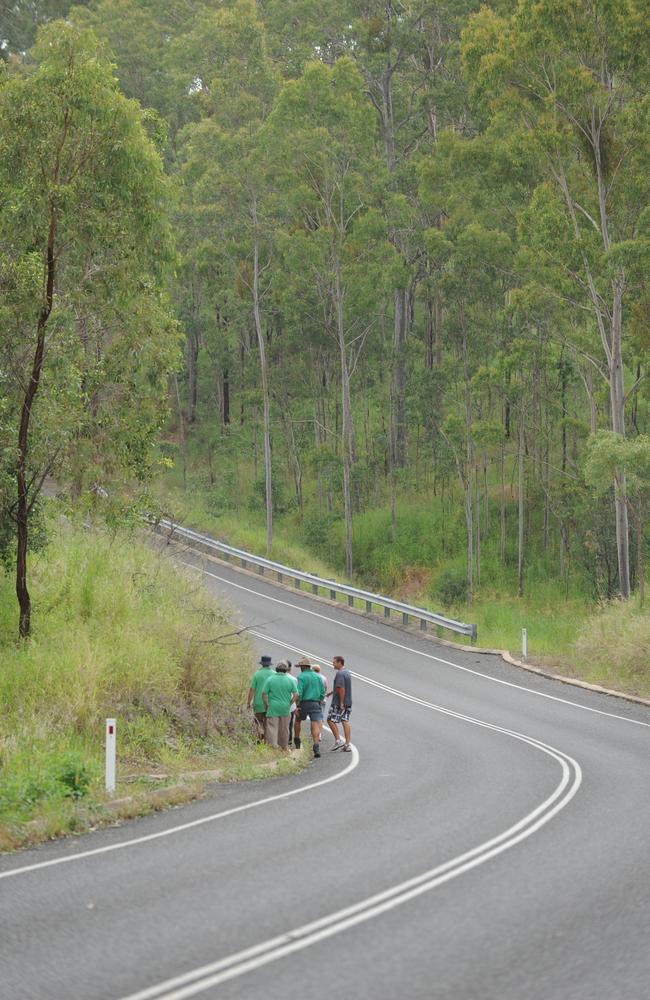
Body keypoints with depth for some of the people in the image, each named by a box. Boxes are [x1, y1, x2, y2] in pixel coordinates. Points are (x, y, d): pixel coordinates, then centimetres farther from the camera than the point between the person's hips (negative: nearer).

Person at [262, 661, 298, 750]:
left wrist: (267, 705, 6)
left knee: (272, 728, -2)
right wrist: (289, 703, 10)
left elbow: (264, 694, -5)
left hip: (273, 708, -2)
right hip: (285, 709, 2)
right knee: (284, 728, 14)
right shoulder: (290, 680, -2)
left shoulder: (270, 679, -5)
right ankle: (284, 747, 26)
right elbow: (296, 695, -2)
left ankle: (273, 745, -13)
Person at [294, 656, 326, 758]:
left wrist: (297, 707, -12)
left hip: (304, 703, -3)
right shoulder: (318, 677, 9)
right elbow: (322, 693, 9)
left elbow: (299, 693, -14)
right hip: (316, 704, 3)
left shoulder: (301, 677, -6)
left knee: (297, 721, 24)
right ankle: (316, 748, -20)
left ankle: (297, 741, 34)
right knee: (315, 725, -7)